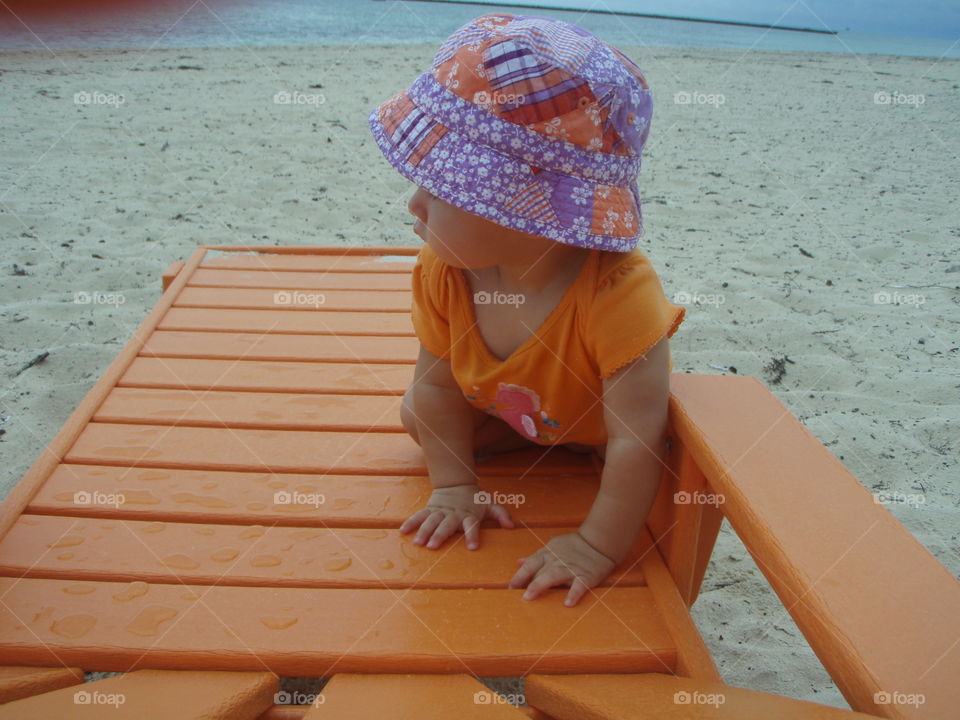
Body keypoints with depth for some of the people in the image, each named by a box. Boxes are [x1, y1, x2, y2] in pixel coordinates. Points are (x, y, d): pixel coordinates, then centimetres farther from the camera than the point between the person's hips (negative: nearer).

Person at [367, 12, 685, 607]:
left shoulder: (618, 293, -46)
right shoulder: (441, 273, -29)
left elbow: (636, 439, -42)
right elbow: (438, 386, -17)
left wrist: (596, 547, -37)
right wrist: (455, 484, -21)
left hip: (607, 420, -3)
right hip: (506, 409, 4)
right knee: (417, 416, -4)